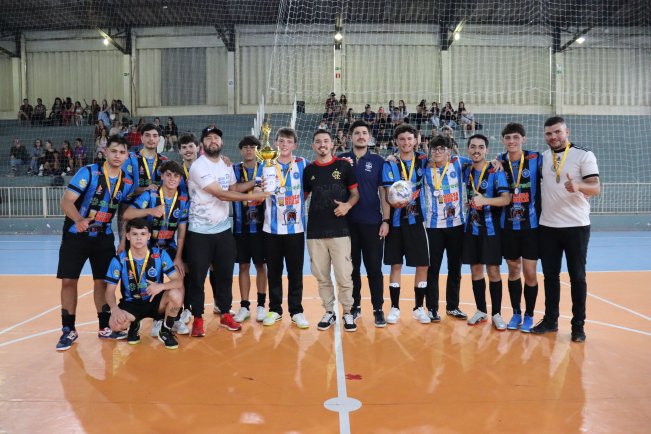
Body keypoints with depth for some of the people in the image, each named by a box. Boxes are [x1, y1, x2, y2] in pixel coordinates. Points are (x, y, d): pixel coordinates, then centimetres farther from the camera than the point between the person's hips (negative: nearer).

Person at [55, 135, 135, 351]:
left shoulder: (128, 183, 1)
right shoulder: (88, 172, -14)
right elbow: (66, 201, -19)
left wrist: (123, 241, -2)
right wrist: (79, 220, -38)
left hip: (103, 236, 3)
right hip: (76, 234, -3)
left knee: (103, 281, 6)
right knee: (68, 281, -2)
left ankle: (105, 327, 19)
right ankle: (69, 331, 12)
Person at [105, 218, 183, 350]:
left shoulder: (160, 255, -8)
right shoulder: (119, 260, -8)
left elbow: (178, 281, -14)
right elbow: (110, 291, -6)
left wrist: (162, 286, -35)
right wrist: (115, 309, -27)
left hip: (155, 302, 0)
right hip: (131, 304, 0)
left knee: (175, 295, -31)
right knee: (115, 324, -32)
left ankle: (166, 331, -2)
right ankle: (134, 325, 10)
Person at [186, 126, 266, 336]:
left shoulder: (226, 164, 8)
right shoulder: (199, 167, -15)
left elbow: (233, 188, 14)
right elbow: (221, 194, -21)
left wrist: (256, 182, 0)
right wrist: (251, 197, -19)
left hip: (223, 229, 6)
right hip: (200, 231, -6)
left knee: (225, 274, 12)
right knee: (198, 276, 4)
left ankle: (226, 315, 26)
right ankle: (197, 319, 18)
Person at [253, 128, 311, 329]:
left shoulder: (303, 165, 3)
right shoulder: (266, 165, 2)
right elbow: (257, 194, -4)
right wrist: (261, 188, -27)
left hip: (295, 227, 0)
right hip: (271, 228, 0)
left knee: (295, 272, 6)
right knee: (273, 271, 10)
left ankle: (296, 311, 16)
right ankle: (275, 310, 22)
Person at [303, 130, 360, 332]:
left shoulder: (344, 165, 3)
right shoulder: (309, 170, 10)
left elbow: (355, 193, 4)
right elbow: (303, 195, 17)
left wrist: (348, 205, -15)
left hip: (339, 230, -2)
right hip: (315, 231, 3)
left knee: (344, 275, -4)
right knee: (321, 276, 8)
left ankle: (347, 313, 13)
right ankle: (329, 311, 22)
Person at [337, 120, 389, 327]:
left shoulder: (378, 161, 4)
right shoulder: (341, 160, 6)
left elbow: (383, 192, 3)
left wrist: (386, 220, -3)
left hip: (372, 223, -1)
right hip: (348, 222, 1)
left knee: (374, 267, 3)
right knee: (352, 267, 10)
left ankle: (378, 309, 14)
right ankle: (355, 307, 23)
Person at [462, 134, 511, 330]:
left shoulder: (495, 172, -8)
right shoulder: (466, 171, 6)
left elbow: (506, 198, -18)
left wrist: (485, 200, -33)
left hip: (491, 229, -4)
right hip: (471, 229, 4)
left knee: (493, 271, 0)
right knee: (475, 270, 9)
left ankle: (497, 314, 12)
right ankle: (481, 311, 21)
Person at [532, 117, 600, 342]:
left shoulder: (584, 155, -5)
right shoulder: (543, 157, 9)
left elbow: (595, 188, -14)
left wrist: (578, 186, -34)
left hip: (576, 226, -4)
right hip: (548, 226, 4)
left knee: (577, 276, 4)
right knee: (550, 274, 10)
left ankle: (578, 325, 15)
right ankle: (550, 320, 21)